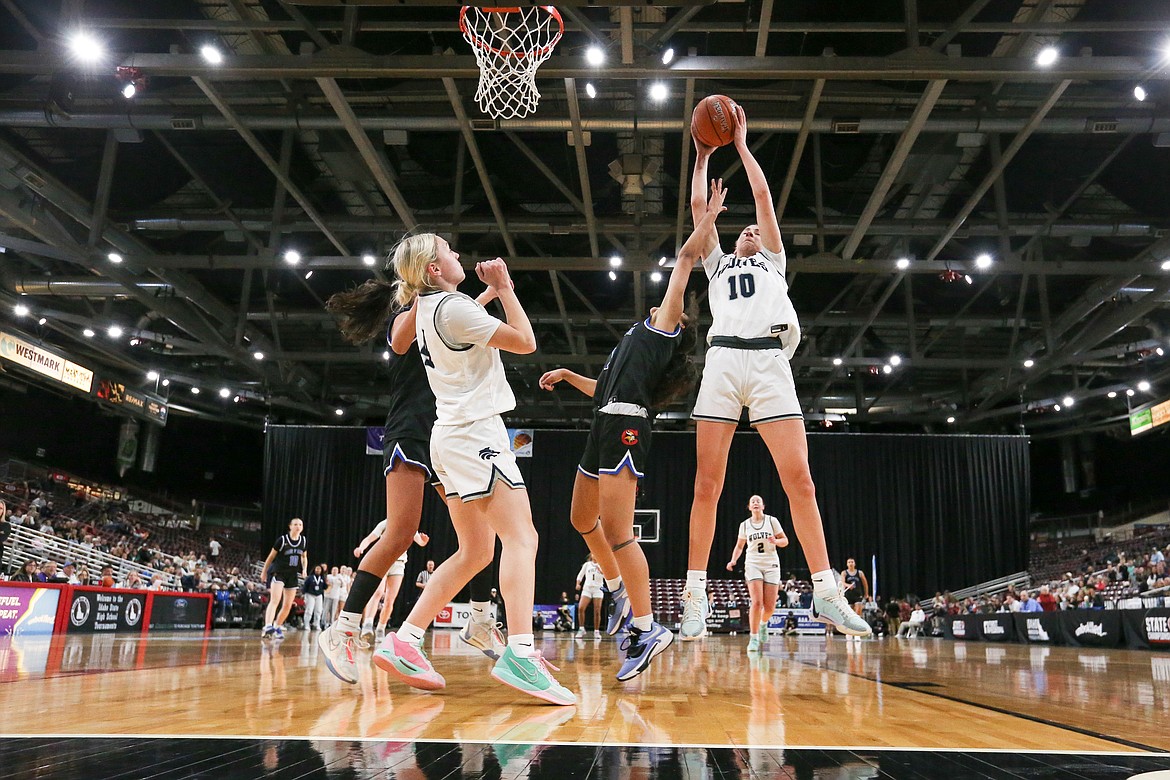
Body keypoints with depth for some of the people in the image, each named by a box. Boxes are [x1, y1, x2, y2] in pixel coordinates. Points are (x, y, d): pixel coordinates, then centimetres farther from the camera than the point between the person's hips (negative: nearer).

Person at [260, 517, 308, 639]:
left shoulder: (304, 541, 3)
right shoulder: (282, 540, -9)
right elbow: (271, 556, 0)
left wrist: (304, 569, 1)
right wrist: (264, 572, 5)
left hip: (292, 575, 6)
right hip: (278, 573, -5)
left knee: (288, 606, 8)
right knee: (275, 600, -23)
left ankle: (277, 627, 24)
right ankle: (267, 627, -36)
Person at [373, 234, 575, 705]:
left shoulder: (427, 308, 18)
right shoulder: (453, 307, -11)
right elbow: (525, 341, -9)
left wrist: (495, 288, 26)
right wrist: (504, 289, 0)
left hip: (451, 435, 10)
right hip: (476, 432, -10)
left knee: (474, 552, 11)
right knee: (521, 538, -17)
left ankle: (403, 641, 9)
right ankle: (520, 654, -29)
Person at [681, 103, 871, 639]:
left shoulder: (774, 261, 29)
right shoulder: (717, 263, 32)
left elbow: (763, 197, 24)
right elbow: (698, 205, 27)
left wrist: (742, 145, 30)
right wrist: (703, 155, 34)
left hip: (770, 360, -1)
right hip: (722, 360, 1)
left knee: (798, 478, -11)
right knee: (707, 483, -5)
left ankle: (825, 592, -8)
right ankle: (695, 595, -2)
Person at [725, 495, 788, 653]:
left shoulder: (772, 520, 3)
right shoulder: (744, 525, 7)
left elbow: (785, 541, 5)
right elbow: (739, 546, 17)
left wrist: (776, 541, -17)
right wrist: (733, 560, 1)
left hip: (771, 564, 0)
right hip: (753, 564, 0)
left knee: (770, 607, -2)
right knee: (757, 602, -17)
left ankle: (763, 624, 32)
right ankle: (754, 639, -8)